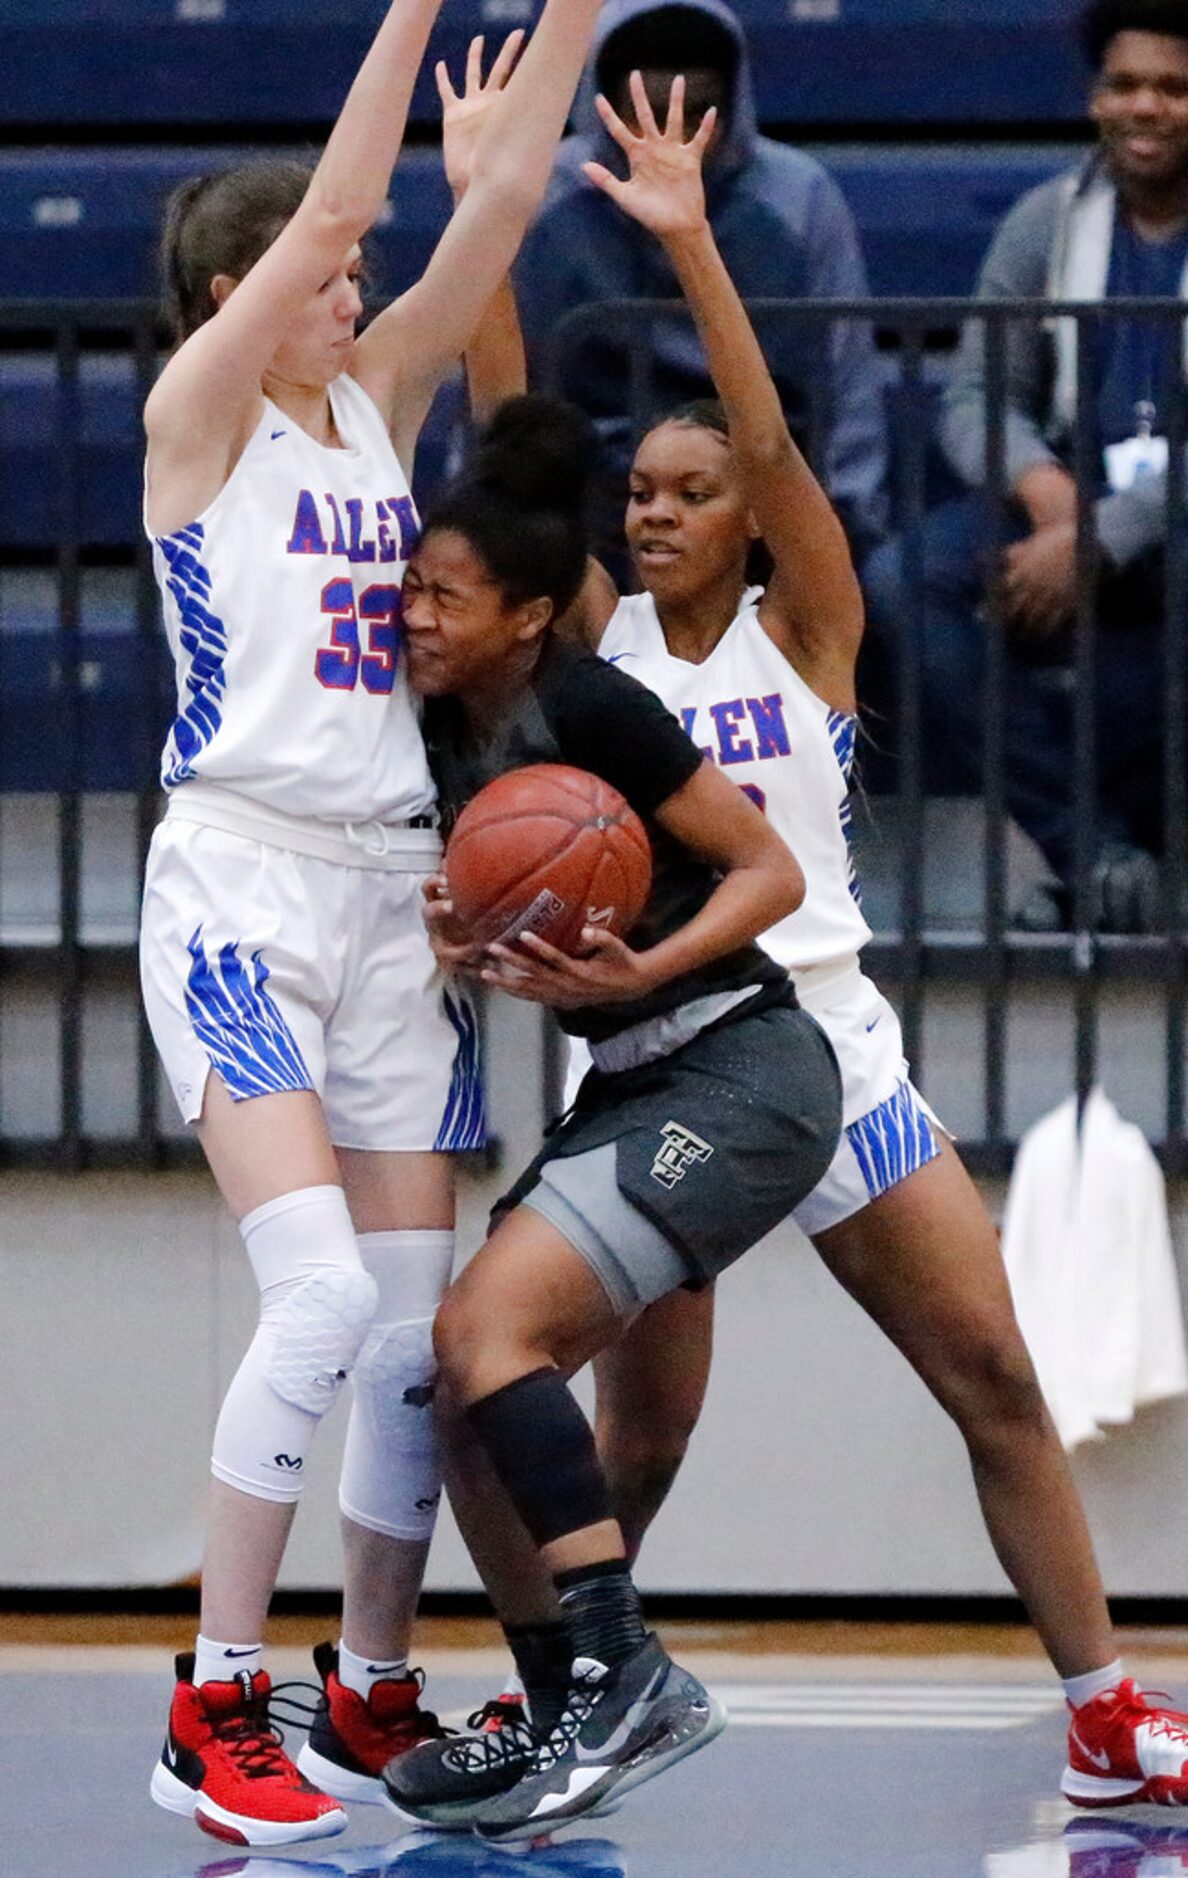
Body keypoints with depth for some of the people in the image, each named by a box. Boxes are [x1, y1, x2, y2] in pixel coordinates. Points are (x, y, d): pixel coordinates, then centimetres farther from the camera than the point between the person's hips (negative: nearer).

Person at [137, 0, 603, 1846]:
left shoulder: (376, 400, 13)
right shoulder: (201, 414, -4)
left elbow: (500, 204, 6)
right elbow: (335, 202, -14)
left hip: (390, 892, 7)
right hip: (241, 881, -7)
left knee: (417, 1317, 4)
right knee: (324, 1294, -19)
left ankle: (372, 1698, 15)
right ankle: (214, 1711, -13)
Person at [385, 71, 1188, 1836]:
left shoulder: (804, 632, 0)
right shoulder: (595, 639, 4)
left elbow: (774, 442, -14)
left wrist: (689, 238, -25)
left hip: (823, 1043, -1)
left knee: (997, 1379, -3)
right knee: (639, 1442, -2)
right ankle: (560, 1686, 20)